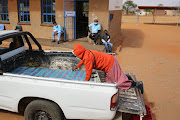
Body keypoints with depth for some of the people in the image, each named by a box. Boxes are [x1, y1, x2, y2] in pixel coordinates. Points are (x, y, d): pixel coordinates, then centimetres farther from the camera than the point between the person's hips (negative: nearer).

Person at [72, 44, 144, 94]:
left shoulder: (87, 58, -19)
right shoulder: (86, 53, 10)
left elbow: (88, 73, -16)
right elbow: (83, 60, 34)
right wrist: (76, 67, 46)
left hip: (110, 65, -9)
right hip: (110, 60, 9)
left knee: (118, 82, -2)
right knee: (107, 80, 18)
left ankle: (137, 84, 1)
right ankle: (126, 76, 23)